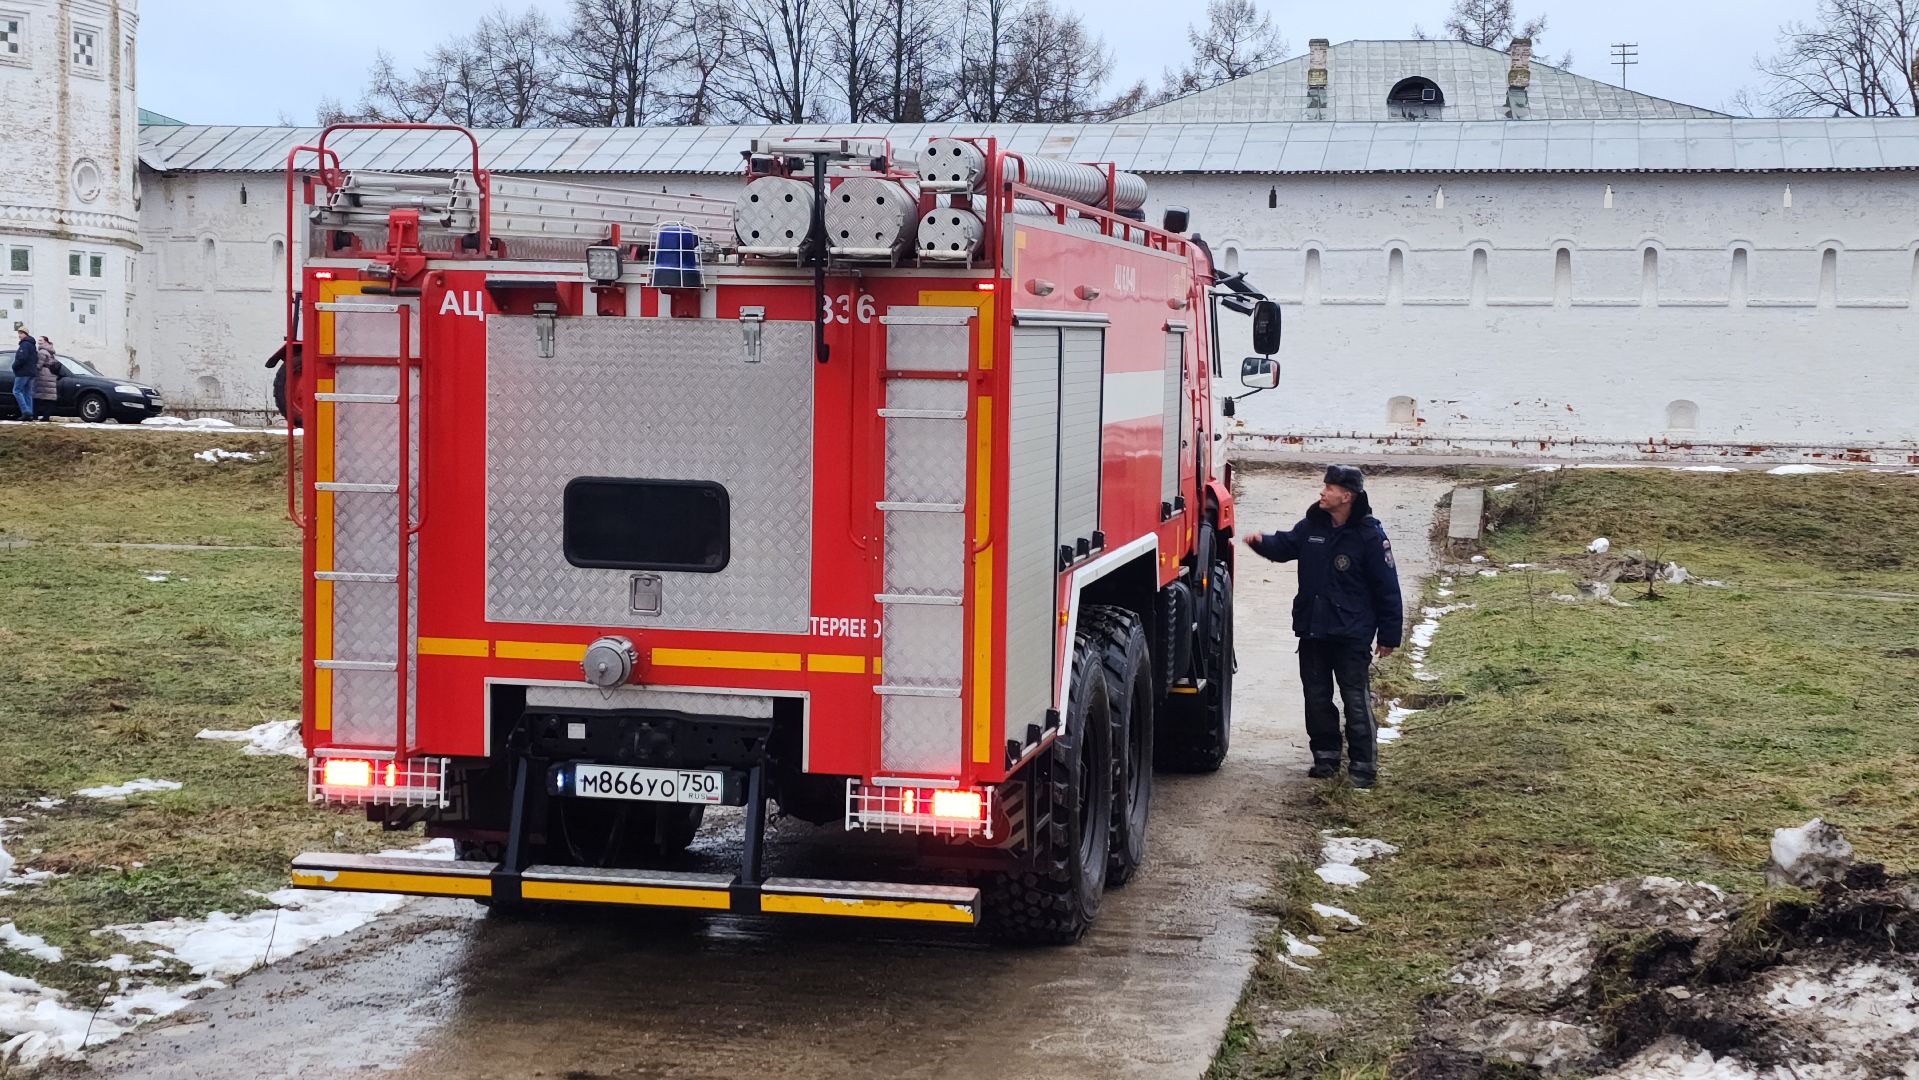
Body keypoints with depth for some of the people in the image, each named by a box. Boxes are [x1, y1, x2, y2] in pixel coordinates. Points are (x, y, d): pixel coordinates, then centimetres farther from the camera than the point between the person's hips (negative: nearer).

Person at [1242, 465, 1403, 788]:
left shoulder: (1368, 535, -13)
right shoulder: (1312, 525, 3)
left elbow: (1387, 588, -9)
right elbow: (1285, 546, 19)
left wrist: (1389, 635, -8)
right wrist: (1261, 542, -5)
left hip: (1351, 636, -6)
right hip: (1312, 631, 6)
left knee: (1356, 701, -2)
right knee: (1317, 698, 13)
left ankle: (1363, 765, 5)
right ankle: (1325, 756, 26)